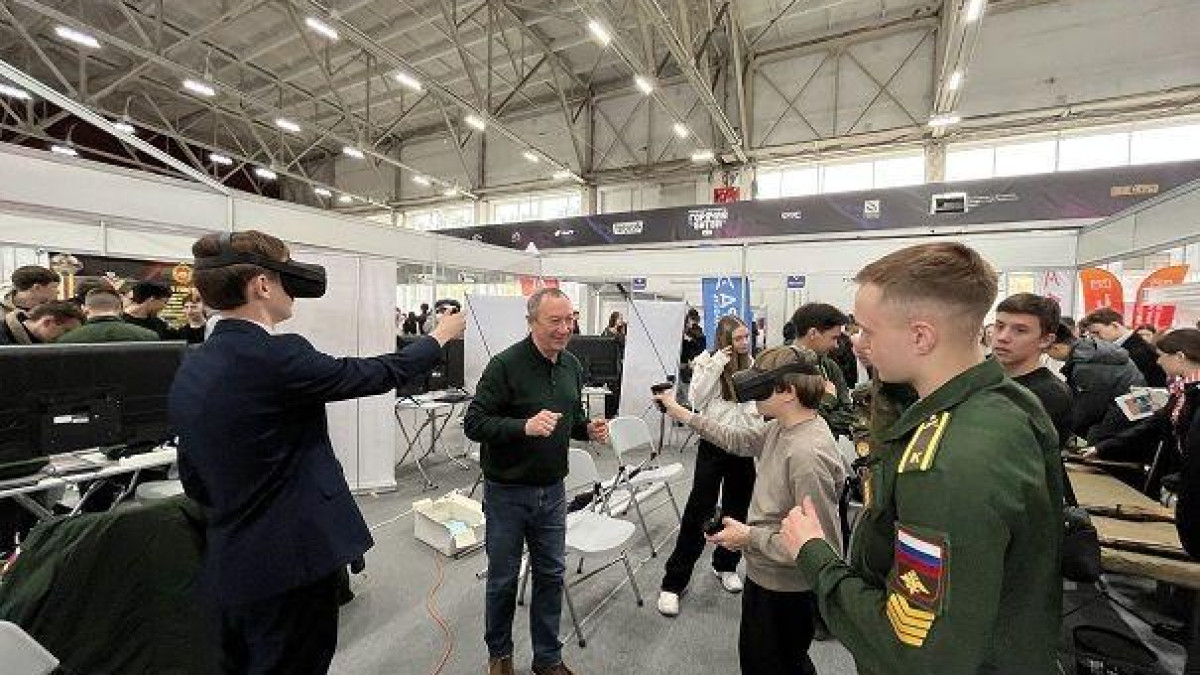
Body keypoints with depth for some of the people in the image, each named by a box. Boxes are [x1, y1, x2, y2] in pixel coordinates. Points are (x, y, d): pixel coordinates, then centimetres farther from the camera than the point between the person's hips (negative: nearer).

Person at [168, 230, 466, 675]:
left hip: (230, 565, 8)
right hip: (292, 561, -8)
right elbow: (376, 375, -13)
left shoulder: (189, 371, 3)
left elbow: (194, 480, 10)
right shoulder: (277, 357, -23)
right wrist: (441, 336, 1)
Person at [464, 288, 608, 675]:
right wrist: (525, 427, -33)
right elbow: (473, 423, -19)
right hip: (508, 492, -5)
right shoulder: (506, 364, -18)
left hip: (552, 490, 5)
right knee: (503, 578, 15)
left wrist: (589, 429, -7)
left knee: (551, 574, 17)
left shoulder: (572, 365, 3)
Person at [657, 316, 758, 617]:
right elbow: (696, 401, -17)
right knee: (698, 510, -1)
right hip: (714, 442, -4)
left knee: (737, 508, 16)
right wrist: (716, 365, -22)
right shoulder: (707, 360, -7)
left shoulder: (750, 363, 6)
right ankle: (673, 582, 11)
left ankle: (725, 565, 39)